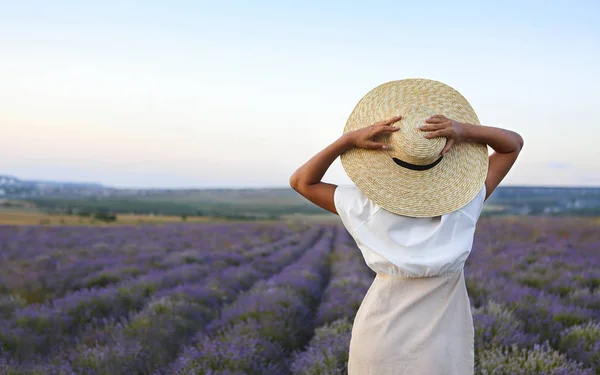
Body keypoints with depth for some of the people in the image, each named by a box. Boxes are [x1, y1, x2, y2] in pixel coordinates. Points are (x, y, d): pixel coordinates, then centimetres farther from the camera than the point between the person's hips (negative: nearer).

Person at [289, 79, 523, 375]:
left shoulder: (370, 207, -15)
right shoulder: (464, 205, -13)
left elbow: (300, 181, -1)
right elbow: (514, 143, -1)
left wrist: (349, 138, -15)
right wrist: (465, 130, -19)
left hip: (381, 343, 0)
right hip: (442, 350, 0)